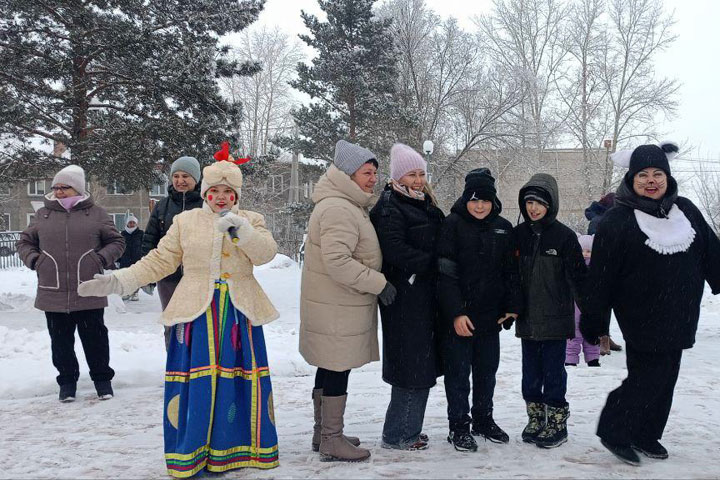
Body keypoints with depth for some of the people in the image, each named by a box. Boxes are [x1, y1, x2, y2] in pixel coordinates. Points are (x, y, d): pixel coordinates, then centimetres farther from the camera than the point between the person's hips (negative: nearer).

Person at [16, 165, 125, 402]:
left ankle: (102, 378, 24)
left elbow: (116, 242, 6)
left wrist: (101, 259, -9)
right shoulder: (43, 215, 8)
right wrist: (34, 260, -1)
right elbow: (24, 242, 17)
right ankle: (67, 379, 27)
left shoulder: (96, 214, 2)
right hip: (53, 294, 2)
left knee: (95, 338, 8)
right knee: (61, 341, 11)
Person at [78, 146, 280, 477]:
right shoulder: (186, 221, 8)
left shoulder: (251, 220, 8)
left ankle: (235, 448, 19)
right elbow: (159, 261, 8)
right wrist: (119, 281, -2)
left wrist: (239, 227, -21)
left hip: (238, 313, 1)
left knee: (236, 379, 3)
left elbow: (265, 254, -8)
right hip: (197, 312, 0)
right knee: (196, 381, -2)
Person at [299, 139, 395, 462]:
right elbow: (337, 262, -27)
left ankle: (323, 432, 30)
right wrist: (379, 283, -21)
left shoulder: (348, 206, 17)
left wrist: (374, 283, 17)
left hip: (335, 306, 11)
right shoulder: (338, 209, -19)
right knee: (337, 373, -1)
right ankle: (332, 441, 10)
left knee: (329, 370, 18)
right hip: (337, 311, -11)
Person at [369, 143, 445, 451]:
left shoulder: (425, 205, 18)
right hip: (404, 296, -9)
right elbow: (395, 250, -21)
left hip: (425, 295, 9)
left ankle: (408, 428, 25)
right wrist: (431, 263, -17)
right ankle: (397, 435, 6)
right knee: (411, 364, -5)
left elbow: (437, 244, 26)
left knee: (423, 364, 13)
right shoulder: (389, 207, -10)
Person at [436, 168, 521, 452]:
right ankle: (459, 426, 15)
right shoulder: (453, 224, -8)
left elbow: (511, 271, 12)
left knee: (487, 370, 15)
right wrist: (456, 313, -19)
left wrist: (513, 306, 3)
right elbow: (445, 274, -13)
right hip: (458, 316, -4)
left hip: (490, 315, 5)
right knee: (459, 372, 4)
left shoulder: (503, 228, 6)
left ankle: (483, 420, 31)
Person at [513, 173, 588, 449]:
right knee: (531, 372, 12)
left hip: (555, 319, -4)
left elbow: (578, 276, -6)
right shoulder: (518, 234, 5)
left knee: (553, 372, 3)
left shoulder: (564, 236, -6)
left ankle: (557, 424, 16)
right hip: (527, 319, 4)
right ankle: (535, 420, 25)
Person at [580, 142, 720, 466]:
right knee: (647, 379, -6)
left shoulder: (685, 210, 6)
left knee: (664, 381, 13)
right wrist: (593, 321, -9)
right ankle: (614, 432, 12)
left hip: (677, 319, 6)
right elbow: (601, 277, -11)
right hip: (642, 320, -6)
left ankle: (646, 436, 29)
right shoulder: (617, 221, -12)